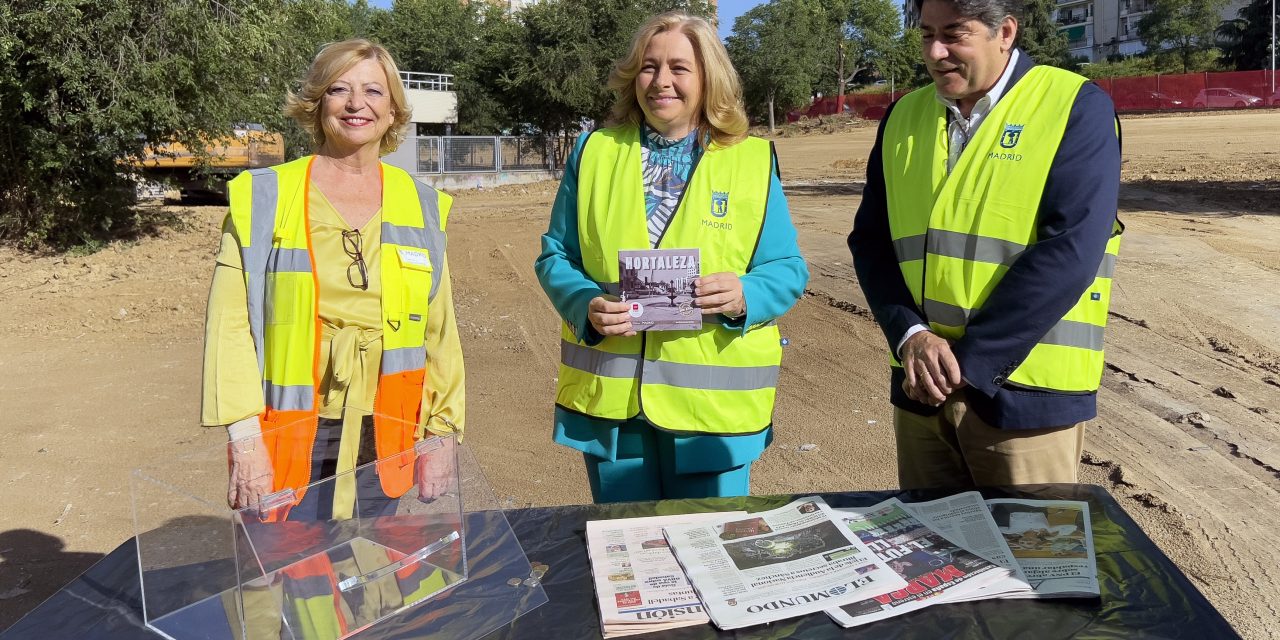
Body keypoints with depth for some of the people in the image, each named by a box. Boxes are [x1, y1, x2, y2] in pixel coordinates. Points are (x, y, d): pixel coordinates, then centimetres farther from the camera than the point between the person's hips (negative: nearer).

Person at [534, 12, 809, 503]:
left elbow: (788, 269, 1)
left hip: (714, 402, -1)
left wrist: (745, 295, -20)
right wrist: (587, 304, -14)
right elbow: (555, 257, 6)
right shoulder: (595, 152, 6)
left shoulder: (752, 161, 2)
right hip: (609, 395, 2)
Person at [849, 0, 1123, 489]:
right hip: (922, 389, 5)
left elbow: (1068, 252, -16)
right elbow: (870, 240, 5)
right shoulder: (904, 116, 9)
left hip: (1023, 393, -4)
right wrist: (911, 335, -11)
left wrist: (967, 361, -18)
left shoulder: (1077, 107, -6)